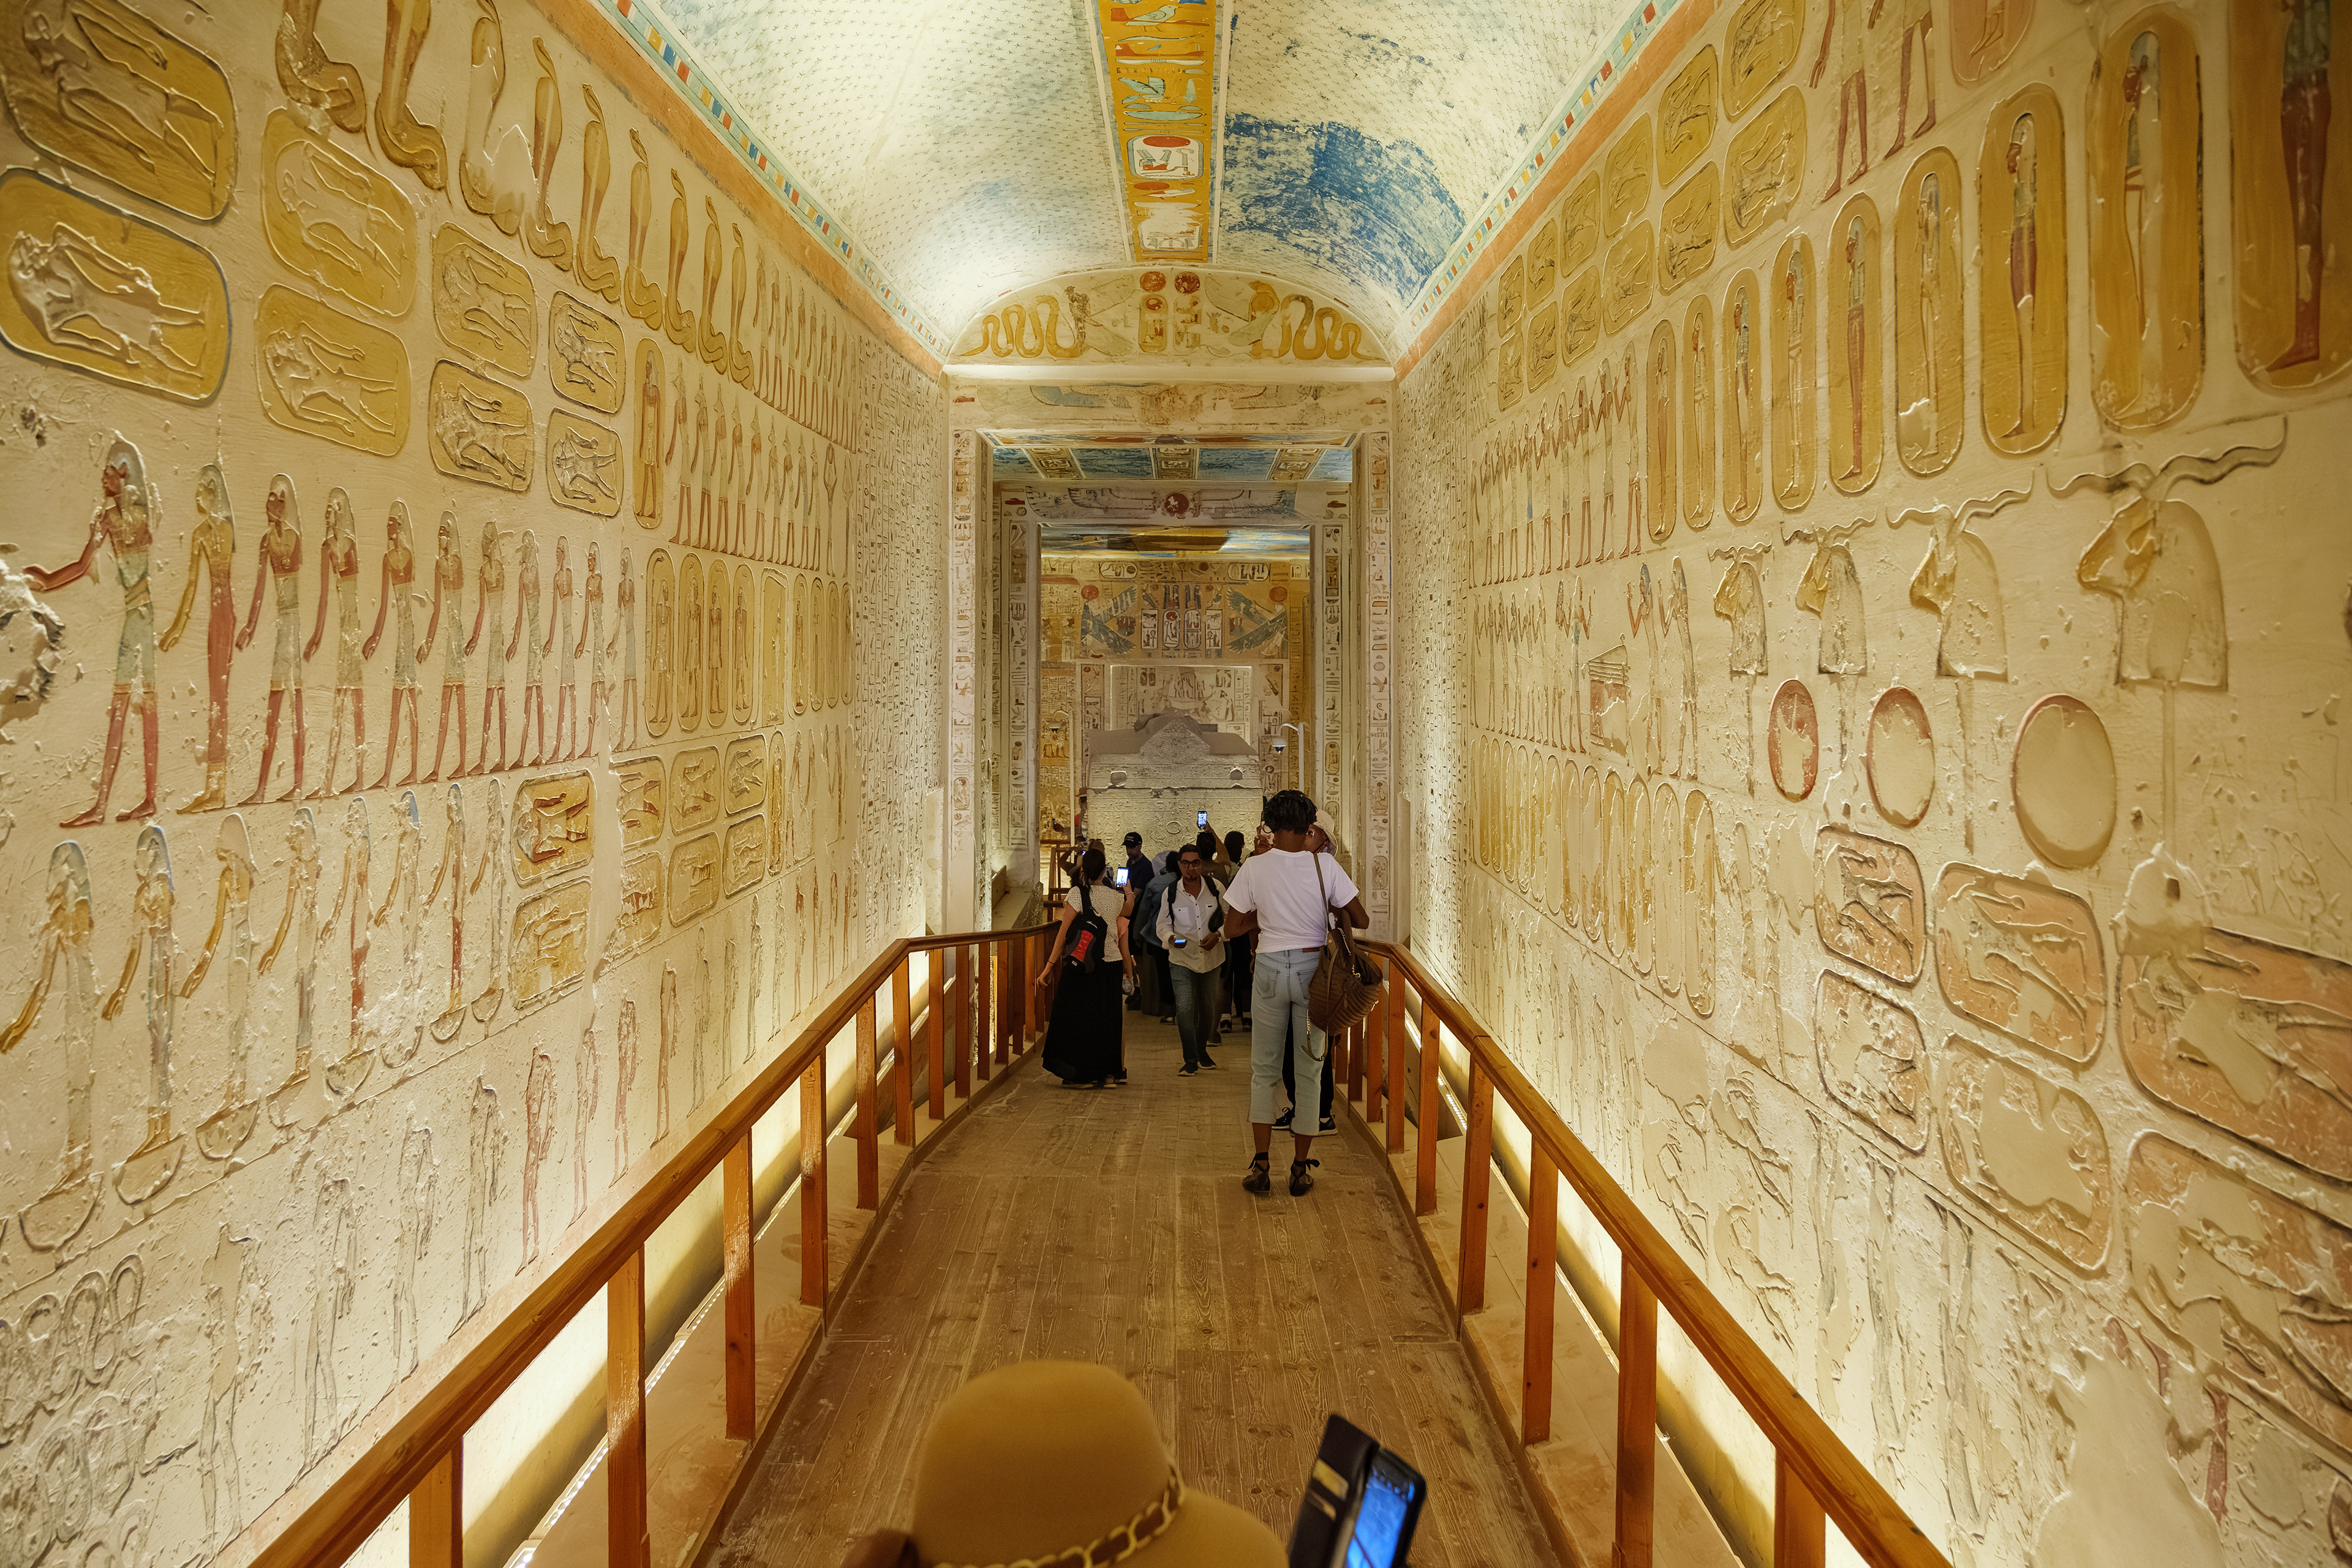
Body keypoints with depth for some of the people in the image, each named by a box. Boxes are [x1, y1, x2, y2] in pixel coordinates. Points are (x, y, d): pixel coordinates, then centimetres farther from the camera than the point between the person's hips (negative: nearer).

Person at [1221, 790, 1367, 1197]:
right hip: (1314, 967, 0)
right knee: (1309, 1071, 11)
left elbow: (1233, 926, 0)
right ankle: (1301, 1169, 16)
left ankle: (1260, 1165, 11)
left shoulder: (1255, 867, -7)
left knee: (1264, 1071, 14)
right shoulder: (1324, 864, -8)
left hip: (1271, 968, 0)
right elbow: (1361, 920, -6)